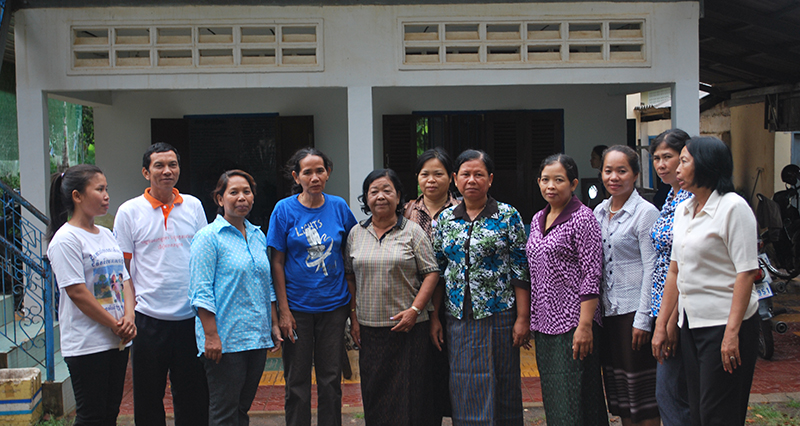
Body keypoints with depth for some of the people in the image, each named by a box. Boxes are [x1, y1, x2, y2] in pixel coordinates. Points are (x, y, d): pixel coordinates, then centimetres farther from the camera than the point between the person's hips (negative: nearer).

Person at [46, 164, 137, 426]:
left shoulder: (106, 235, 14)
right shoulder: (66, 239, -11)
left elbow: (124, 279, 13)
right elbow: (76, 291, -16)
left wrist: (128, 317, -4)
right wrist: (115, 325, -13)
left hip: (118, 340, 8)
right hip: (87, 344, -8)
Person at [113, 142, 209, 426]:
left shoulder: (193, 205, 6)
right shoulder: (129, 211, -1)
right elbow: (122, 269, 1)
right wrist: (129, 314, -6)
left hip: (191, 317, 2)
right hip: (149, 318, -2)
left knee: (193, 394, 10)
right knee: (148, 396, 9)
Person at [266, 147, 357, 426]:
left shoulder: (339, 207, 1)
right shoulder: (284, 209, -5)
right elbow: (277, 262, -4)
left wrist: (353, 301, 4)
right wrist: (283, 309, -9)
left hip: (334, 305, 2)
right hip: (297, 306, -2)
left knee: (331, 378, 9)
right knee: (297, 380, 7)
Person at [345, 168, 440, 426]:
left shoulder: (412, 231, 0)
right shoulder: (356, 233, 9)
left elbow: (431, 273, -3)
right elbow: (350, 277, 12)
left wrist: (414, 310, -13)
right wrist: (354, 317, 6)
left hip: (409, 327, -3)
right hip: (369, 328, 3)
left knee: (409, 393, 0)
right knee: (374, 392, 7)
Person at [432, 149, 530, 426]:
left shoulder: (508, 216, -2)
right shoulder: (445, 219, 8)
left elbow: (521, 271, -4)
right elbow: (437, 270, 11)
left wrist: (522, 318, -9)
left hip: (498, 316, -3)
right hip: (458, 317, 3)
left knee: (501, 387, 4)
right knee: (464, 390, 7)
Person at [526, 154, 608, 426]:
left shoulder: (582, 217, -8)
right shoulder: (538, 219, 13)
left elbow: (591, 275, -13)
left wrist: (585, 325, -19)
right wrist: (527, 319, 15)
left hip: (573, 321, -7)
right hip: (544, 322, 7)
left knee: (573, 401, -3)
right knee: (551, 398, 13)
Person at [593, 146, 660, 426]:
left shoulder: (646, 213, -9)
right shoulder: (599, 212, 11)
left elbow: (651, 269, -12)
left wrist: (643, 319, -15)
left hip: (634, 310, -6)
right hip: (607, 310, 6)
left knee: (641, 388, 1)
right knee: (617, 383, 13)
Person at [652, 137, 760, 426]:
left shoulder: (733, 207, -10)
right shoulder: (683, 210, 13)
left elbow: (746, 272, -15)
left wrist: (732, 332, -20)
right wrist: (661, 325, 14)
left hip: (724, 323, -7)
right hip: (691, 323, 7)